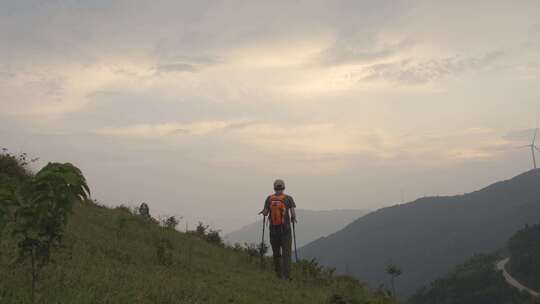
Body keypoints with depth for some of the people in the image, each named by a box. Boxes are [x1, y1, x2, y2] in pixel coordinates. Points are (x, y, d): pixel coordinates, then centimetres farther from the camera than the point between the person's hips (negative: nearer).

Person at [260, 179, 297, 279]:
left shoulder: (269, 198, -3)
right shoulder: (288, 198, -7)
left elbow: (265, 213, -2)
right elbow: (293, 214, -11)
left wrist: (263, 211, 22)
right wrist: (293, 218, 12)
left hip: (273, 229, 2)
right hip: (285, 230, -2)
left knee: (276, 253, 17)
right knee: (286, 253, -2)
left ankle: (278, 274, 23)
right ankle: (286, 275, -16)